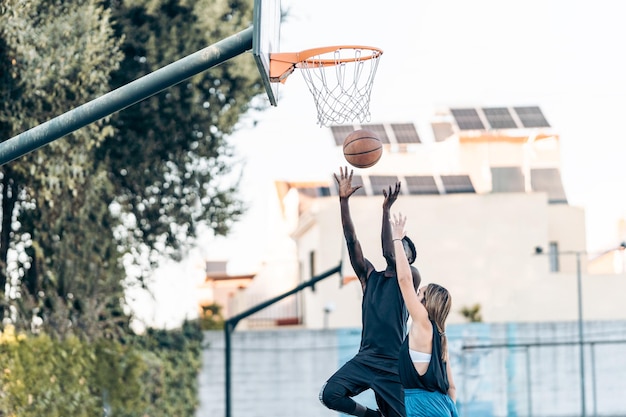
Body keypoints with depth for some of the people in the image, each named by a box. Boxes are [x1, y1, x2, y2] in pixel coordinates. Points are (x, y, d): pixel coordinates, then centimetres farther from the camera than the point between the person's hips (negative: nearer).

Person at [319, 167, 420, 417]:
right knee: (330, 394, -17)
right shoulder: (369, 276, 12)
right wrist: (344, 200, -6)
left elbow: (390, 255, -17)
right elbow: (351, 241, 4)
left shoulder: (410, 278, 1)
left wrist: (386, 211, -22)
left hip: (394, 364, -4)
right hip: (365, 359, 4)